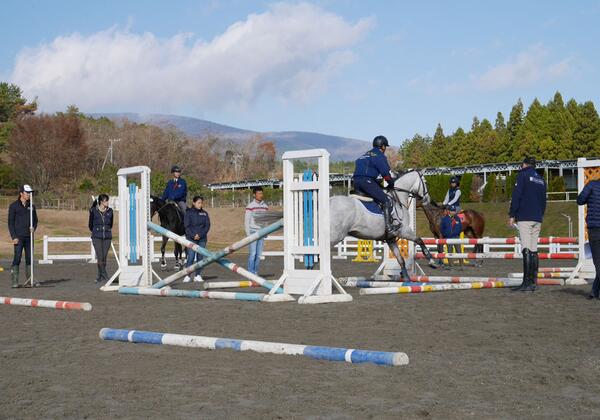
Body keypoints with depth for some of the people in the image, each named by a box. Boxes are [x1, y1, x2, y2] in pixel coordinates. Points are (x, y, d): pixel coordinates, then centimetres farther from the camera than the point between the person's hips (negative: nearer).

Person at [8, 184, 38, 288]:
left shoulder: (31, 206, 12)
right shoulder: (13, 206, -1)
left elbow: (35, 220, 20)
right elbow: (10, 222, -3)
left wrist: (33, 228, -3)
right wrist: (14, 237, -10)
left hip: (29, 237, 4)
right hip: (18, 237, -4)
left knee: (29, 258, 5)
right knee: (17, 258, -9)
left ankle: (30, 280, 11)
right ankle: (14, 282, -7)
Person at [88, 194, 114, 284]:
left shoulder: (110, 211, 6)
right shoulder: (94, 211, -2)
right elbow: (90, 225, 12)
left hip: (107, 237, 3)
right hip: (96, 237, -3)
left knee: (104, 257, 3)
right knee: (100, 257, -12)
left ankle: (99, 277, 14)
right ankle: (105, 276, -10)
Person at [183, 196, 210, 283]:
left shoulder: (204, 213, 8)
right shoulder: (189, 212, 1)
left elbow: (207, 225, 3)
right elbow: (187, 226, -4)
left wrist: (200, 235, -10)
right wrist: (193, 235, -16)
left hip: (202, 239, 3)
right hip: (191, 239, -3)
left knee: (200, 257, 4)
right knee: (191, 257, -9)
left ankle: (198, 275, 10)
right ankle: (187, 276, -5)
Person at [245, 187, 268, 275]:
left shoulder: (265, 206, 10)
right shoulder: (250, 206, -6)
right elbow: (246, 221, -6)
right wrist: (248, 234, -11)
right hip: (253, 232, -5)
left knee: (259, 254, 4)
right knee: (252, 253, -9)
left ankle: (256, 272, 10)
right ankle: (251, 273, -5)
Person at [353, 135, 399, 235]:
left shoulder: (366, 155, 29)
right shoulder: (379, 156, 2)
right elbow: (386, 173, -5)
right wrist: (392, 184, 11)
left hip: (356, 181, 9)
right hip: (367, 181, -9)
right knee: (387, 201, -10)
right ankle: (388, 227, -22)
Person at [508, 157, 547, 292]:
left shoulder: (523, 175, 0)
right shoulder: (541, 179, 19)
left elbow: (516, 196, -8)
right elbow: (543, 201, 20)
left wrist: (512, 215, -7)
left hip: (524, 218, -6)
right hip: (537, 220, 7)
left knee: (527, 250, -12)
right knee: (534, 250, 7)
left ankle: (527, 282, -17)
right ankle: (533, 282, 6)